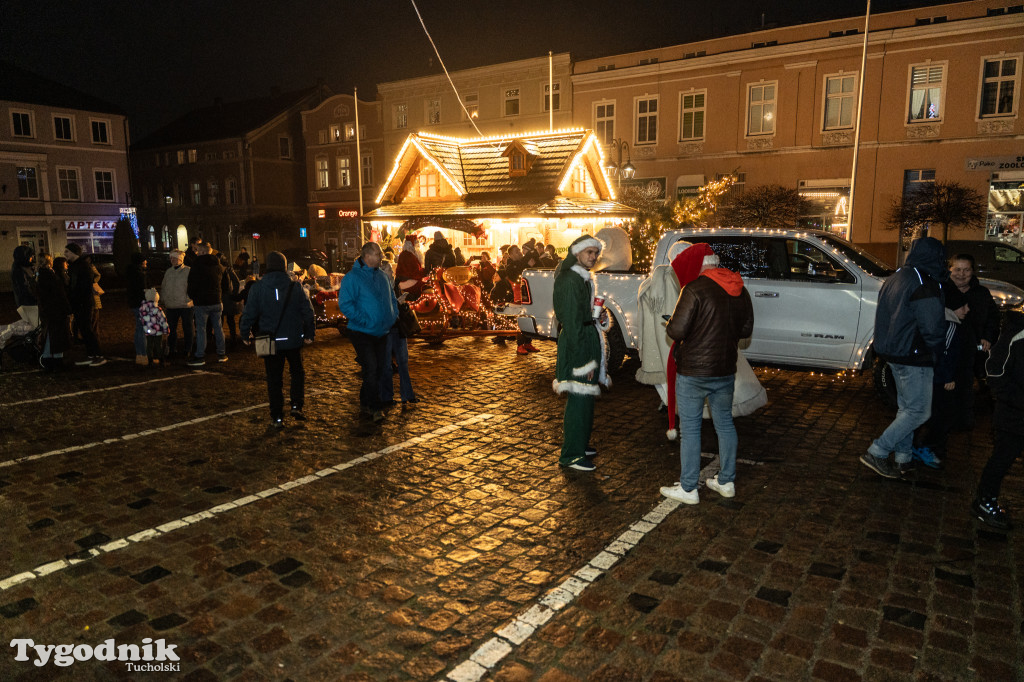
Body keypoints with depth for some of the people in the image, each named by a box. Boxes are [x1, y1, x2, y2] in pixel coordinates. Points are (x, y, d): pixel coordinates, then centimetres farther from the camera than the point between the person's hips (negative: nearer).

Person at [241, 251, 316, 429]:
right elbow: (307, 311, -1)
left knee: (274, 379, 7)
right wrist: (310, 333, 8)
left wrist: (244, 334, 10)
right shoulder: (295, 286, -3)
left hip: (270, 341, 0)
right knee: (297, 372, 20)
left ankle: (277, 417, 10)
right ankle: (297, 406, 8)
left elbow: (249, 313, -3)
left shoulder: (258, 287, -5)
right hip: (293, 339, 0)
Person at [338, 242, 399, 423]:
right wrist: (364, 320, -22)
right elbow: (345, 305, -18)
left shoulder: (382, 276, 11)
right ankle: (375, 408, -1)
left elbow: (392, 298, 24)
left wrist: (393, 316, 8)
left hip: (381, 333, 7)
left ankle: (365, 403, 26)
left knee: (378, 369, 11)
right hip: (362, 333, -7)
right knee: (371, 368, -12)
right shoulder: (352, 277, -11)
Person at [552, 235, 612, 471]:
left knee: (585, 398, 18)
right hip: (577, 344, -10)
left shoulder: (585, 278, 14)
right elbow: (571, 323, -21)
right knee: (579, 399, -6)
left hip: (588, 340, 10)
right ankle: (571, 455, 4)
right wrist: (583, 360, -22)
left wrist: (600, 316, 4)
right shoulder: (570, 281, -17)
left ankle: (580, 444, 32)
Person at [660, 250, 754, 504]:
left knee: (690, 429, 3)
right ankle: (726, 481, 29)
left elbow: (677, 331, -20)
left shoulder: (694, 289, -17)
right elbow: (746, 329, 14)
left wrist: (670, 324, 1)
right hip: (726, 370, 7)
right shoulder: (739, 290, 5)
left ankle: (688, 488, 11)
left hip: (693, 372, -6)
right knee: (725, 423, 18)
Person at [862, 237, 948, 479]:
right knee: (919, 411, -1)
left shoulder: (895, 279, 10)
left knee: (907, 407, 18)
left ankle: (904, 458, 26)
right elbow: (933, 328, -19)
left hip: (894, 354, 10)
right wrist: (936, 349, -1)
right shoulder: (924, 286, -20)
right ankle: (876, 453, -2)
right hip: (914, 358, -10)